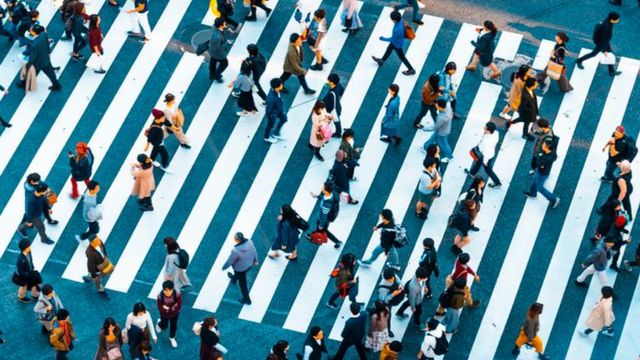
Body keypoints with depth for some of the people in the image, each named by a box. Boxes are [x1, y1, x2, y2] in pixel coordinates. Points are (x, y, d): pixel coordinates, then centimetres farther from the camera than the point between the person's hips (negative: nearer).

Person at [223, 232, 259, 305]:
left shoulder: (236, 250, -43)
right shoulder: (249, 242, -27)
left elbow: (230, 261, -25)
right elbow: (253, 251, -7)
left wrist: (224, 267, -4)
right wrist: (255, 260, 13)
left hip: (241, 268, -6)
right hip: (249, 265, 6)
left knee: (242, 284, 20)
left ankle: (247, 300, 41)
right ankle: (234, 279, 72)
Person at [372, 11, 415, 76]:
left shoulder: (397, 30, -46)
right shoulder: (400, 21, -25)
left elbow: (392, 39, -28)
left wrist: (383, 39, -13)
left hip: (397, 44, -8)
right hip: (397, 40, 8)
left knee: (402, 57, 16)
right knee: (389, 49, 31)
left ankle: (411, 70, 35)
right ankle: (382, 60, 57)